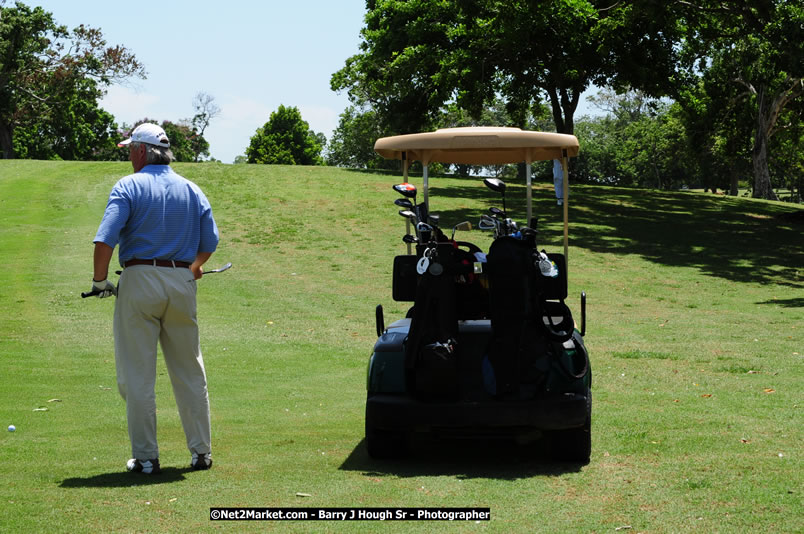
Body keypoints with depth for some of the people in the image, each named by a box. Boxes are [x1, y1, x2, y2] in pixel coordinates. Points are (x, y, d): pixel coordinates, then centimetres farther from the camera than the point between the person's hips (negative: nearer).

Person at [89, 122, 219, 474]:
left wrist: (100, 281, -4)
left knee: (137, 375, 1)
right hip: (182, 282, 4)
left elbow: (105, 238, -15)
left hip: (140, 280, -4)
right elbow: (209, 242, 10)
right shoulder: (192, 190, 9)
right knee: (190, 372, 12)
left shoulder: (129, 186, -5)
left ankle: (145, 458, 1)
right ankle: (201, 452, 15)